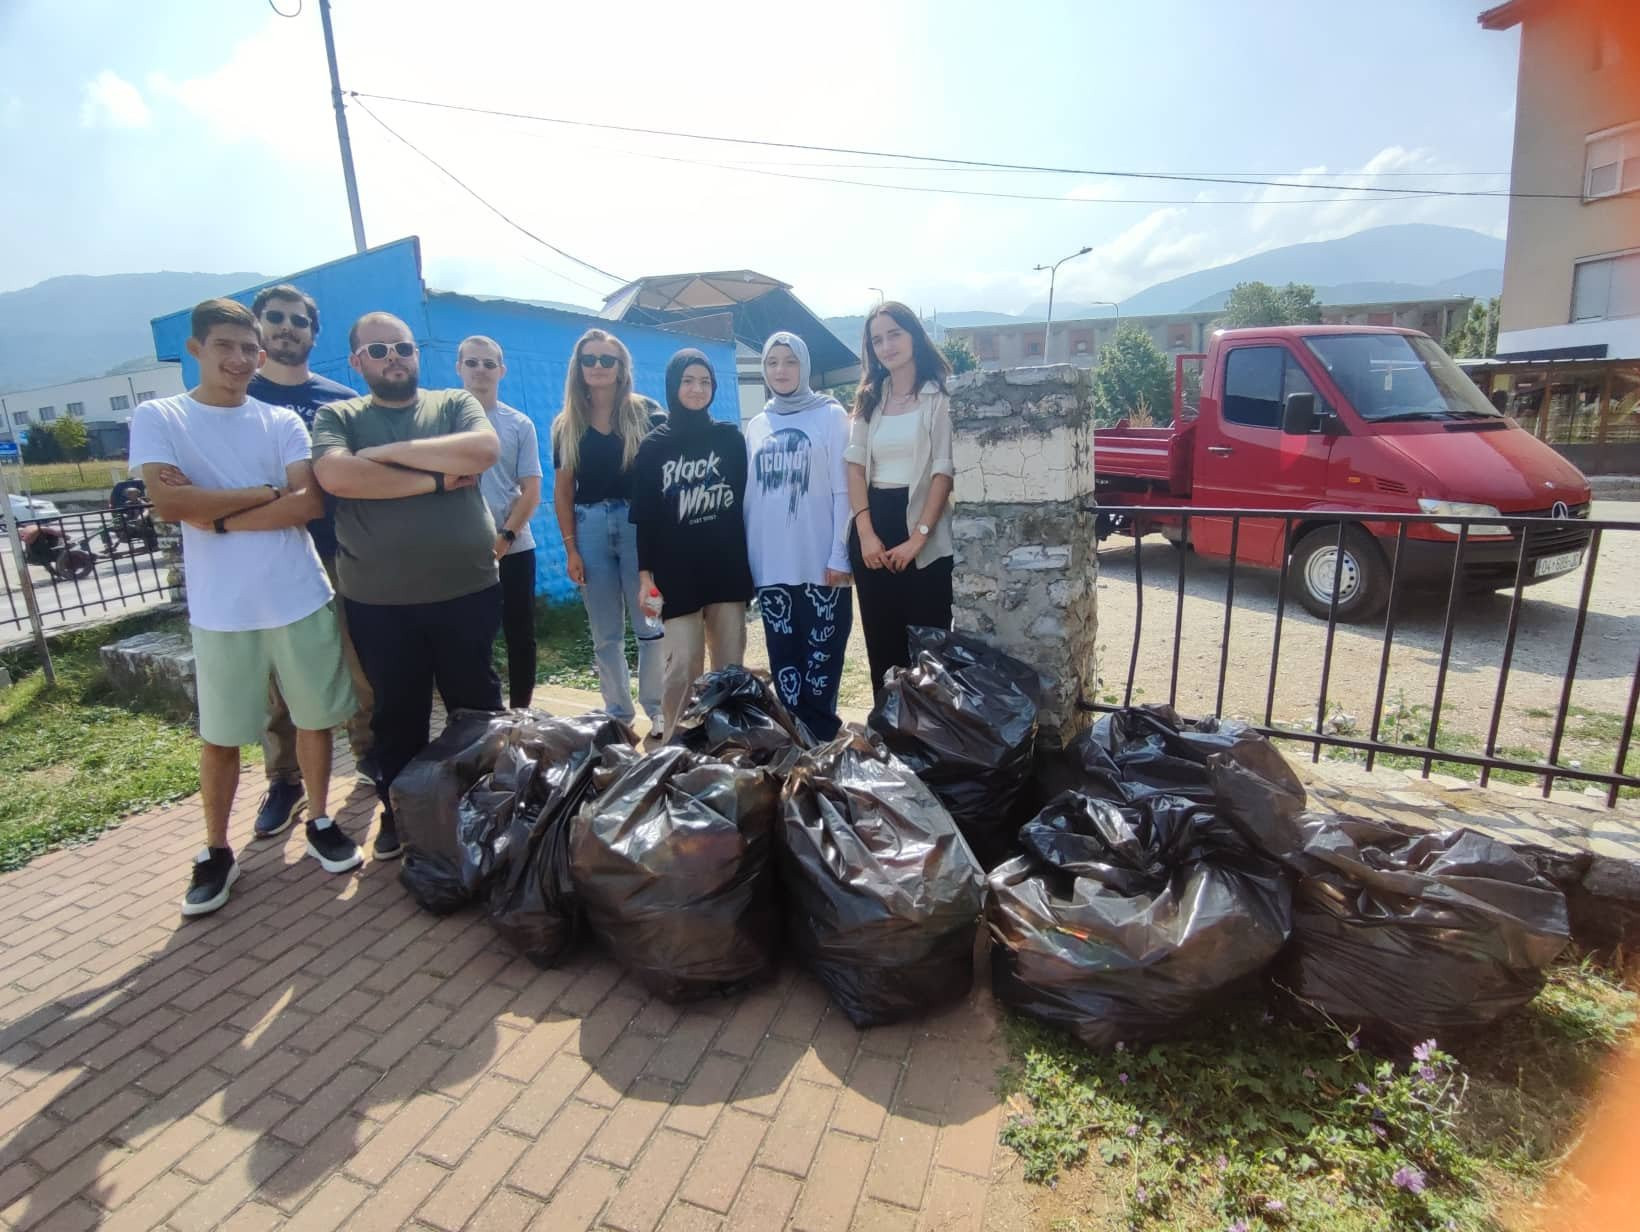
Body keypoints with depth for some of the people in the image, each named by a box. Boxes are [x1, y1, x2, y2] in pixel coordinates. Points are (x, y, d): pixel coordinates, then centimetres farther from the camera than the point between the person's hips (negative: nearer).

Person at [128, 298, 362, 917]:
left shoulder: (282, 422, 4)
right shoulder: (157, 418, 0)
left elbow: (310, 503, -9)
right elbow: (168, 503, -15)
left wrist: (218, 516, -14)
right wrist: (264, 494, -10)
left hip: (301, 600, 1)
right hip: (221, 611, -1)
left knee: (316, 717, 10)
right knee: (219, 735, 10)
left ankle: (320, 823, 28)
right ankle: (216, 851, 26)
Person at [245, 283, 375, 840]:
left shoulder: (341, 400, 7)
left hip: (339, 554, 0)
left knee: (360, 665, 7)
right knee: (278, 678, 6)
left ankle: (370, 752, 25)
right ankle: (284, 781, 18)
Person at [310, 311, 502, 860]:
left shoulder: (455, 403, 6)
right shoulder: (337, 416, 4)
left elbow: (484, 451, -16)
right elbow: (337, 476, -17)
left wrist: (388, 452, -13)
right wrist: (436, 478, -13)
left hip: (467, 592, 0)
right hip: (378, 603, 0)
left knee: (479, 706, 14)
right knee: (396, 715, 14)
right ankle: (398, 812, 33)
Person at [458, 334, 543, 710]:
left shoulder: (520, 424, 6)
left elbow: (531, 491, 1)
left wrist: (504, 537, -9)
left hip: (513, 548, 1)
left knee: (520, 636, 7)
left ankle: (520, 712, 20)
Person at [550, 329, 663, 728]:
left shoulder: (645, 412, 2)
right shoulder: (566, 424, 10)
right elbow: (563, 491, 8)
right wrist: (570, 548, 2)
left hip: (638, 523, -3)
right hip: (590, 527, 3)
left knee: (649, 623, 0)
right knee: (605, 633, 8)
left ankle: (657, 709, 15)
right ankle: (618, 714, 20)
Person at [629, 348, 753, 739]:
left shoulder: (731, 438, 8)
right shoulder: (654, 446, 4)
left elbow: (747, 501, 9)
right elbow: (644, 516, 2)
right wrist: (645, 573, -5)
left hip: (727, 567, 2)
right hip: (676, 572, -1)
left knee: (731, 663, 5)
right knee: (684, 666, -7)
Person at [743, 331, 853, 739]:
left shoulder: (830, 415, 1)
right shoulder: (756, 425, 13)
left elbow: (843, 490, -4)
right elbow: (751, 496, 13)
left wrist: (840, 555, -11)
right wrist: (746, 558, 9)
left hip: (820, 562, -4)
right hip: (771, 566, 4)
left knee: (821, 658, 1)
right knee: (784, 660, 8)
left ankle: (821, 737, 13)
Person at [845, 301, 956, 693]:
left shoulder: (938, 395, -2)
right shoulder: (868, 398, 12)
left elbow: (944, 471, -8)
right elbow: (856, 466, 5)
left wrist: (918, 537, -16)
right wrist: (866, 533, -8)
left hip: (923, 532, -4)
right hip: (873, 526, 5)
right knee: (881, 642, 10)